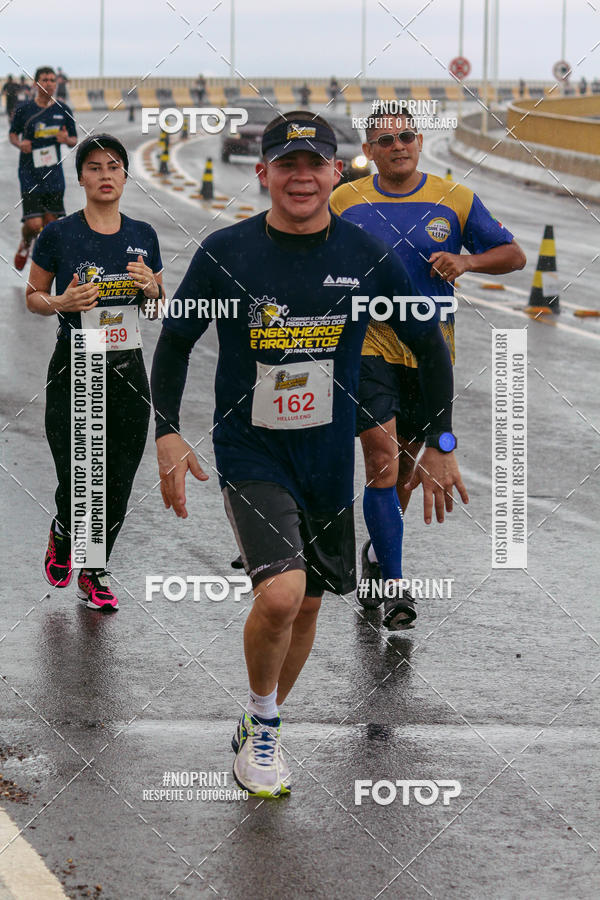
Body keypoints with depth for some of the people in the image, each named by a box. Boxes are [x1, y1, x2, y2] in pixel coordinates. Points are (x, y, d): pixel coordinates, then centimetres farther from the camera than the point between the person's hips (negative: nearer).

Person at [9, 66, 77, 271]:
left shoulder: (63, 110, 3)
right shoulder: (24, 110, -4)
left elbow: (74, 141, 11)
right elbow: (12, 134, 10)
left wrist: (67, 139, -13)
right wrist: (20, 144, -12)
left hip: (53, 174, 3)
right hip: (30, 174, -3)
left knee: (50, 222, 4)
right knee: (34, 224, -10)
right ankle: (25, 245, 24)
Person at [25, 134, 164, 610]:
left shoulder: (143, 236, 6)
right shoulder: (58, 235, -4)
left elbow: (158, 309, 15)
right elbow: (33, 296, 5)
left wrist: (149, 287, -8)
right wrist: (61, 302, -15)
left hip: (128, 371, 3)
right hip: (74, 372, -3)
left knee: (118, 486, 4)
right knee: (78, 486, -8)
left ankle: (94, 572, 24)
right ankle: (61, 539, 25)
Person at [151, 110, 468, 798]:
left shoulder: (369, 258, -5)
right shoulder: (224, 253, -9)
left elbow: (429, 346, 7)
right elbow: (175, 341, 4)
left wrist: (442, 448, 8)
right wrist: (167, 434, -4)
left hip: (329, 459, 3)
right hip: (250, 453, -3)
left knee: (307, 606, 13)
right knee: (280, 593, -23)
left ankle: (260, 732, 37)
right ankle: (261, 720, 4)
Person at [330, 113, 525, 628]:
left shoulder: (456, 200, 1)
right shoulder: (345, 202, 2)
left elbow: (513, 255, 5)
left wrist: (468, 261, -14)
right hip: (368, 344, -2)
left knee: (406, 464, 14)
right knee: (382, 460, -14)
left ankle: (377, 556, 39)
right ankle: (393, 588, -13)